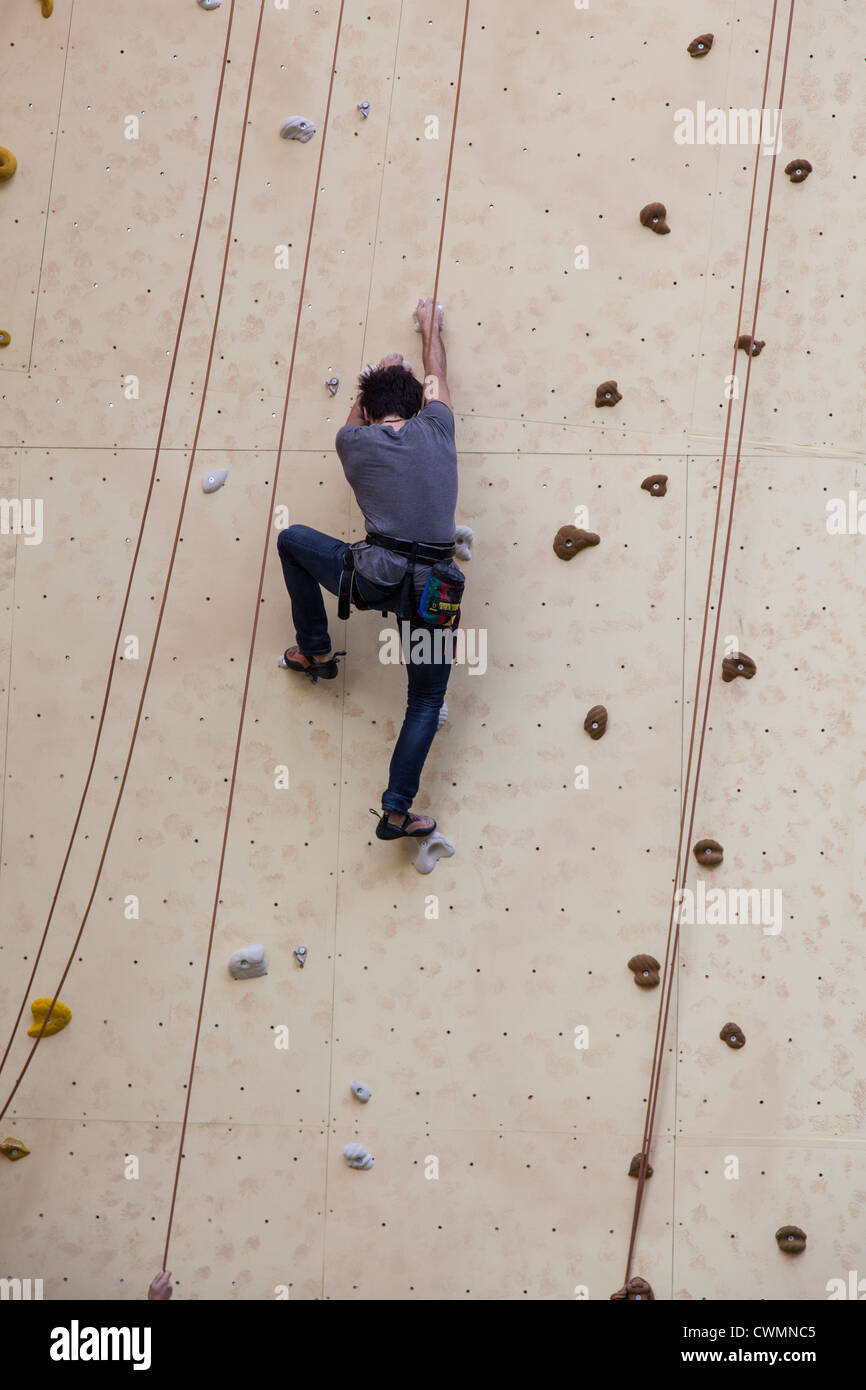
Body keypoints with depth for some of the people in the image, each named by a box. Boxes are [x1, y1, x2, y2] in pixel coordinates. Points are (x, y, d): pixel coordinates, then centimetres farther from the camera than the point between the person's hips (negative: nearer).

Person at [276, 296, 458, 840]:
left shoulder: (354, 442, 6)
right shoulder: (436, 429, 8)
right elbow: (437, 378, 31)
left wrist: (380, 375, 47)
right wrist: (431, 328, 47)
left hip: (371, 576, -1)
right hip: (431, 586, 1)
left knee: (292, 539, 26)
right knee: (427, 702, 15)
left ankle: (316, 651, 32)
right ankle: (397, 810, 4)